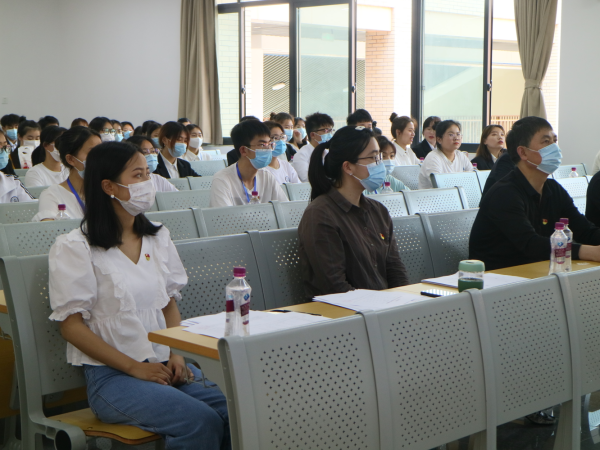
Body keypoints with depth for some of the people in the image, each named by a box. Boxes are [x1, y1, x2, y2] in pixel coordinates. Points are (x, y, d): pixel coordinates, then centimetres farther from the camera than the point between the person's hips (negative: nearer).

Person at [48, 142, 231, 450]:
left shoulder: (158, 238, 15)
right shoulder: (73, 248, -4)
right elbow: (72, 326, -7)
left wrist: (176, 355, -1)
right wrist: (136, 368, -14)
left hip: (164, 365, 6)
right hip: (111, 375, -5)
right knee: (200, 421, -29)